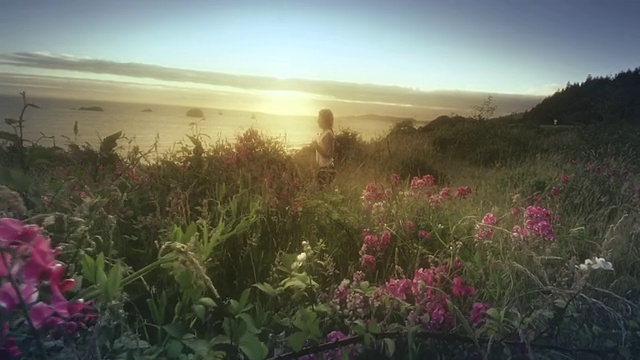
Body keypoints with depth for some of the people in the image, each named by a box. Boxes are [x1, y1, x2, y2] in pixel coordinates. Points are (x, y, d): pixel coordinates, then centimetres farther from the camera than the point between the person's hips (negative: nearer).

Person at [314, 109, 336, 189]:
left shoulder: (328, 135, -20)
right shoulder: (322, 133, 8)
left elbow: (328, 154, -23)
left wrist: (317, 147, -24)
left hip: (326, 168, -9)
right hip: (321, 167, 9)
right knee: (320, 188, 14)